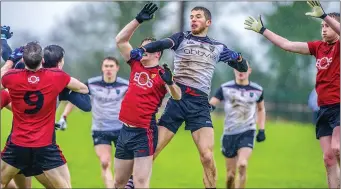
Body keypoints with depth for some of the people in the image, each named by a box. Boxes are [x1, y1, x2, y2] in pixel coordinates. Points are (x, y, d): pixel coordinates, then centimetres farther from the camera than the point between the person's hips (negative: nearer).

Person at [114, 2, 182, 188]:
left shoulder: (161, 74, -5)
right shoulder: (136, 65, 10)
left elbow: (177, 97, -17)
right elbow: (120, 40, 10)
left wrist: (170, 82, -36)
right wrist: (138, 20, 2)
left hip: (144, 133, -6)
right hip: (125, 130, 6)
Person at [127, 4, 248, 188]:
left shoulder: (217, 47, 15)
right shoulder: (182, 38, 9)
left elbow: (243, 68, 19)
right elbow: (162, 44, -12)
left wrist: (237, 57, -5)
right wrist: (142, 49, -34)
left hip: (200, 104, 1)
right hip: (177, 99, -1)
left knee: (207, 156, -16)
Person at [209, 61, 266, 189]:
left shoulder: (257, 90, 2)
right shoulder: (225, 88, -4)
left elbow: (261, 109, 19)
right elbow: (210, 105, -10)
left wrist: (262, 130, 12)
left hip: (247, 132, -1)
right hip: (229, 133, 1)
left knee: (242, 165, -24)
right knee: (231, 173, 5)